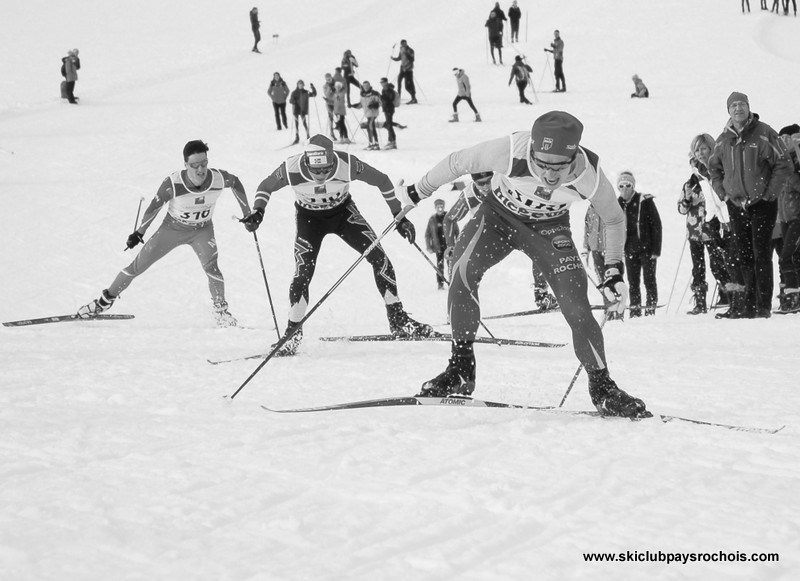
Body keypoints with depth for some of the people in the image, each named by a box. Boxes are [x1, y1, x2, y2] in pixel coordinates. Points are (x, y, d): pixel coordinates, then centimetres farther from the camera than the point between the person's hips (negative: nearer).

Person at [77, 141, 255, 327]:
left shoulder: (219, 179, -29)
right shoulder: (172, 184, -33)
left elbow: (235, 182, -4)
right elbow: (155, 206, -14)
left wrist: (248, 214, 2)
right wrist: (139, 233, -1)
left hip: (202, 230, 0)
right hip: (172, 228, 0)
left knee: (211, 267, -25)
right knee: (137, 266, 3)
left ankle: (221, 310, -3)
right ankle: (106, 300, 24)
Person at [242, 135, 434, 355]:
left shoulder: (347, 165, -33)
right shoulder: (291, 169, -32)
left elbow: (382, 181, -14)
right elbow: (265, 187, -9)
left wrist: (399, 216, -10)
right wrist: (258, 210, -27)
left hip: (342, 212, 1)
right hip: (309, 218, -1)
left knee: (378, 257, -11)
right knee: (303, 274, -16)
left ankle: (399, 321, 1)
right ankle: (293, 332, 4)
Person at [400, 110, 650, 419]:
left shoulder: (589, 176, -31)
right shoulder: (509, 152, -37)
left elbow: (614, 219, -8)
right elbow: (457, 163, -17)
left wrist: (614, 271, -10)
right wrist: (417, 192, -5)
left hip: (548, 227, 0)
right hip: (499, 214, 0)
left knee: (576, 306, -15)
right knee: (462, 269, -25)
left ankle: (602, 388, 1)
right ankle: (461, 368, -13)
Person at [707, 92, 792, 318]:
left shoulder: (764, 134, -7)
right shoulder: (723, 140, 7)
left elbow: (783, 166, -5)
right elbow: (714, 168, 22)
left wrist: (769, 194, -10)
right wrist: (722, 193, 9)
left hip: (762, 205, -4)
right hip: (736, 206, 4)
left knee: (761, 254, -6)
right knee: (741, 256, 4)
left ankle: (763, 306, -3)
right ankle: (743, 304, 8)